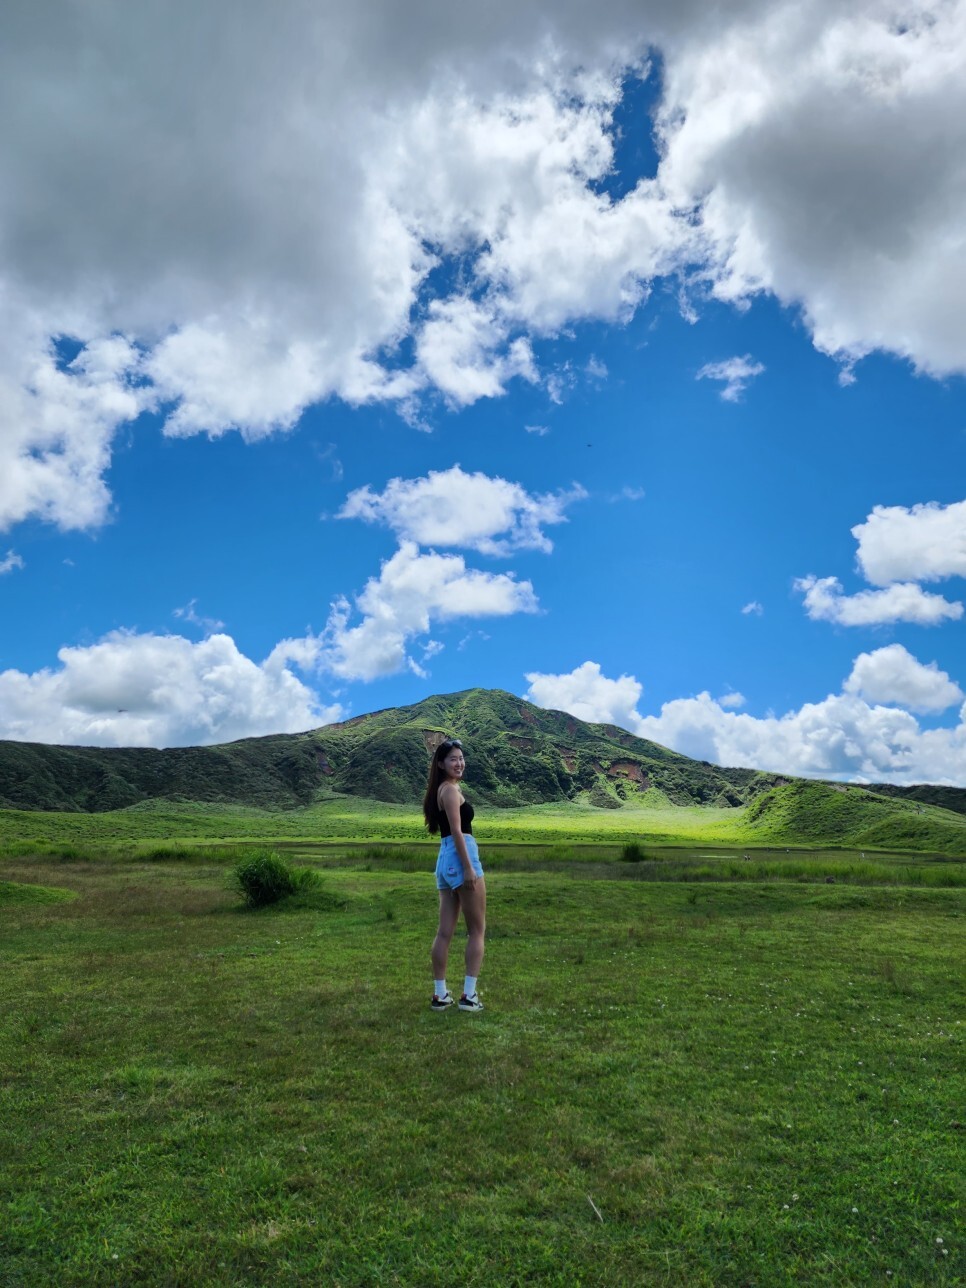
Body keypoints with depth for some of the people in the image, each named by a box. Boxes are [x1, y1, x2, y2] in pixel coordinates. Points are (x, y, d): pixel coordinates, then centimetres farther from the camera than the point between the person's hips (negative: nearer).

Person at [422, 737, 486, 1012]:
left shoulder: (441, 789, 19)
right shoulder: (451, 789, -11)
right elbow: (457, 831, -18)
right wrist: (469, 868, -20)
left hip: (445, 860, 9)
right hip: (460, 858, -9)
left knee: (445, 931, 9)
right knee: (477, 930, 0)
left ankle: (440, 994, 13)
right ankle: (469, 995, -1)